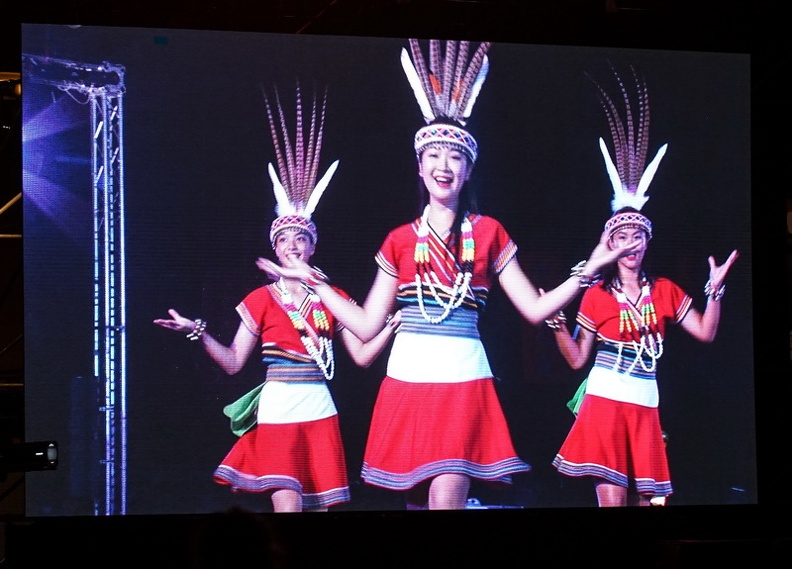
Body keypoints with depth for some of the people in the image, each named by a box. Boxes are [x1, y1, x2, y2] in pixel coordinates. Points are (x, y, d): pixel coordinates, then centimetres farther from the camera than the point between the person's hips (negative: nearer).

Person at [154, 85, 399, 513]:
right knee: (288, 506, -19)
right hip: (278, 409, -3)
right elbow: (233, 363, 2)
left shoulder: (334, 298, 9)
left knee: (319, 505, 2)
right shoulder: (262, 299, 3)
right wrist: (198, 332, -11)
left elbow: (362, 355, 6)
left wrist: (396, 321, -4)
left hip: (319, 411, 3)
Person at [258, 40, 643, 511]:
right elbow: (367, 326, 12)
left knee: (446, 501, -18)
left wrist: (589, 269, -1)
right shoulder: (400, 240, 11)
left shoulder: (488, 233, 8)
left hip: (463, 378, -2)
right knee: (416, 501, 3)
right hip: (408, 378, 2)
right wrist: (317, 284, 10)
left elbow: (535, 309, 6)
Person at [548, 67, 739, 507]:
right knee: (612, 499, -12)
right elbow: (576, 359, 3)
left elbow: (706, 332, 6)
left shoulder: (664, 291, 10)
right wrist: (555, 321, -11)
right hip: (605, 403, -3)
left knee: (642, 498, 3)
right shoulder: (596, 295, 3)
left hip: (644, 408, 3)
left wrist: (715, 289, -3)